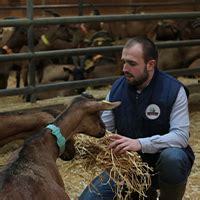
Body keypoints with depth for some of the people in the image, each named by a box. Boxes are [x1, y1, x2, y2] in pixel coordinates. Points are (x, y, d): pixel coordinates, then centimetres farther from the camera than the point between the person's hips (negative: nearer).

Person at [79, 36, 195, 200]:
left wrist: (140, 144, -39)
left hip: (161, 162, -4)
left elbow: (181, 135, -25)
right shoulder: (117, 88, -3)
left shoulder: (174, 90, -16)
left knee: (173, 157, -39)